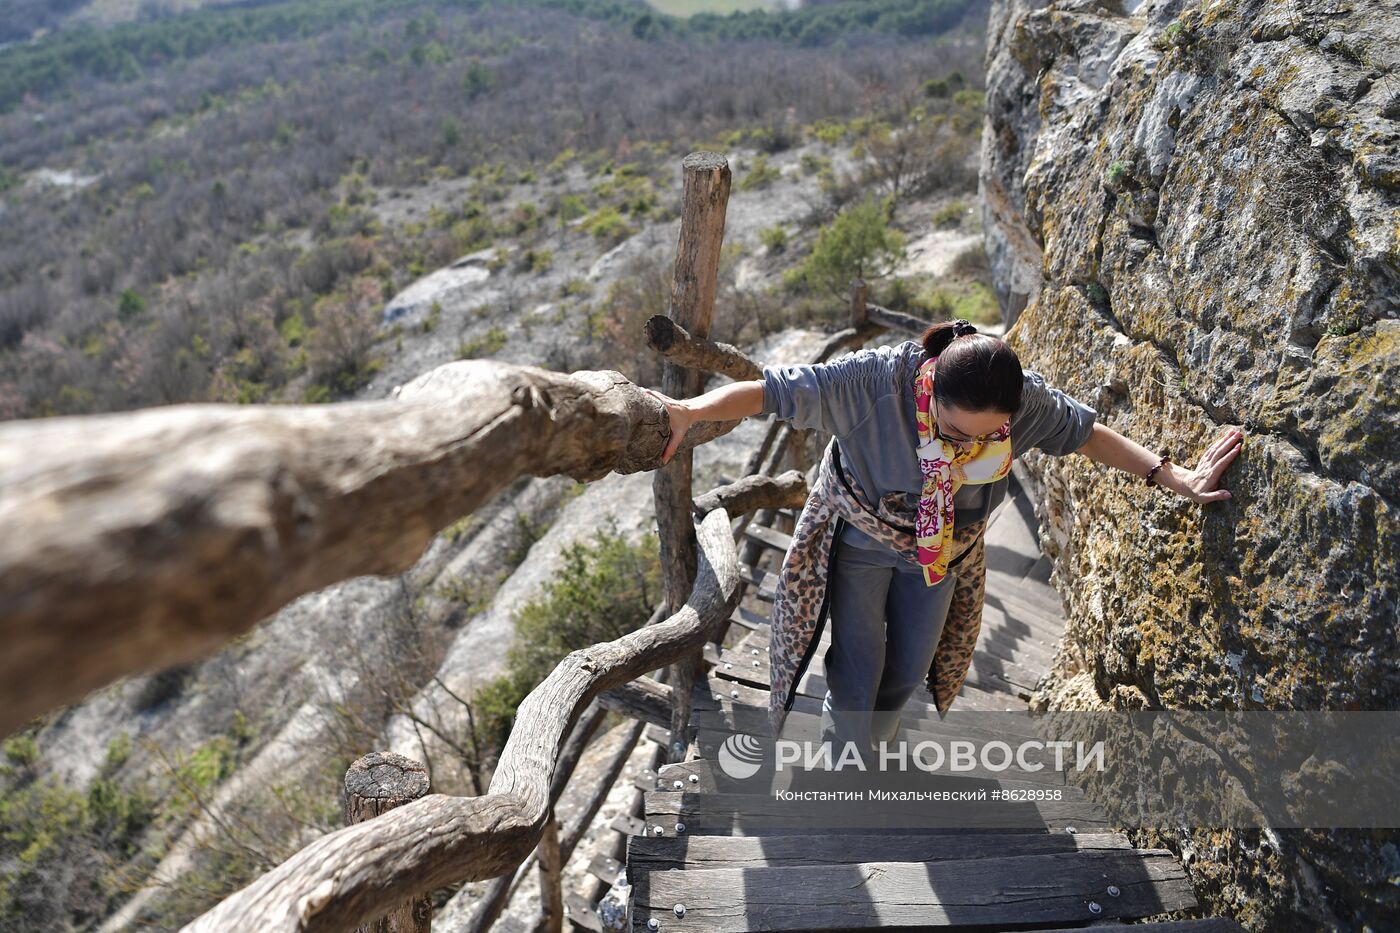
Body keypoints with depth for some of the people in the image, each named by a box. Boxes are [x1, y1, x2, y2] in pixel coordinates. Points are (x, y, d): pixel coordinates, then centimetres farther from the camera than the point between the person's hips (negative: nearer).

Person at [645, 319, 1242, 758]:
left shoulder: (1027, 400, -26)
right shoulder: (874, 379, -38)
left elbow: (1090, 434, -8)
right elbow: (767, 392, -36)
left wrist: (1172, 478, -9)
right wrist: (689, 412, -49)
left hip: (942, 551, 4)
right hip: (860, 541, -3)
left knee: (910, 669, 19)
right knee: (857, 672, 2)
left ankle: (871, 740, 50)